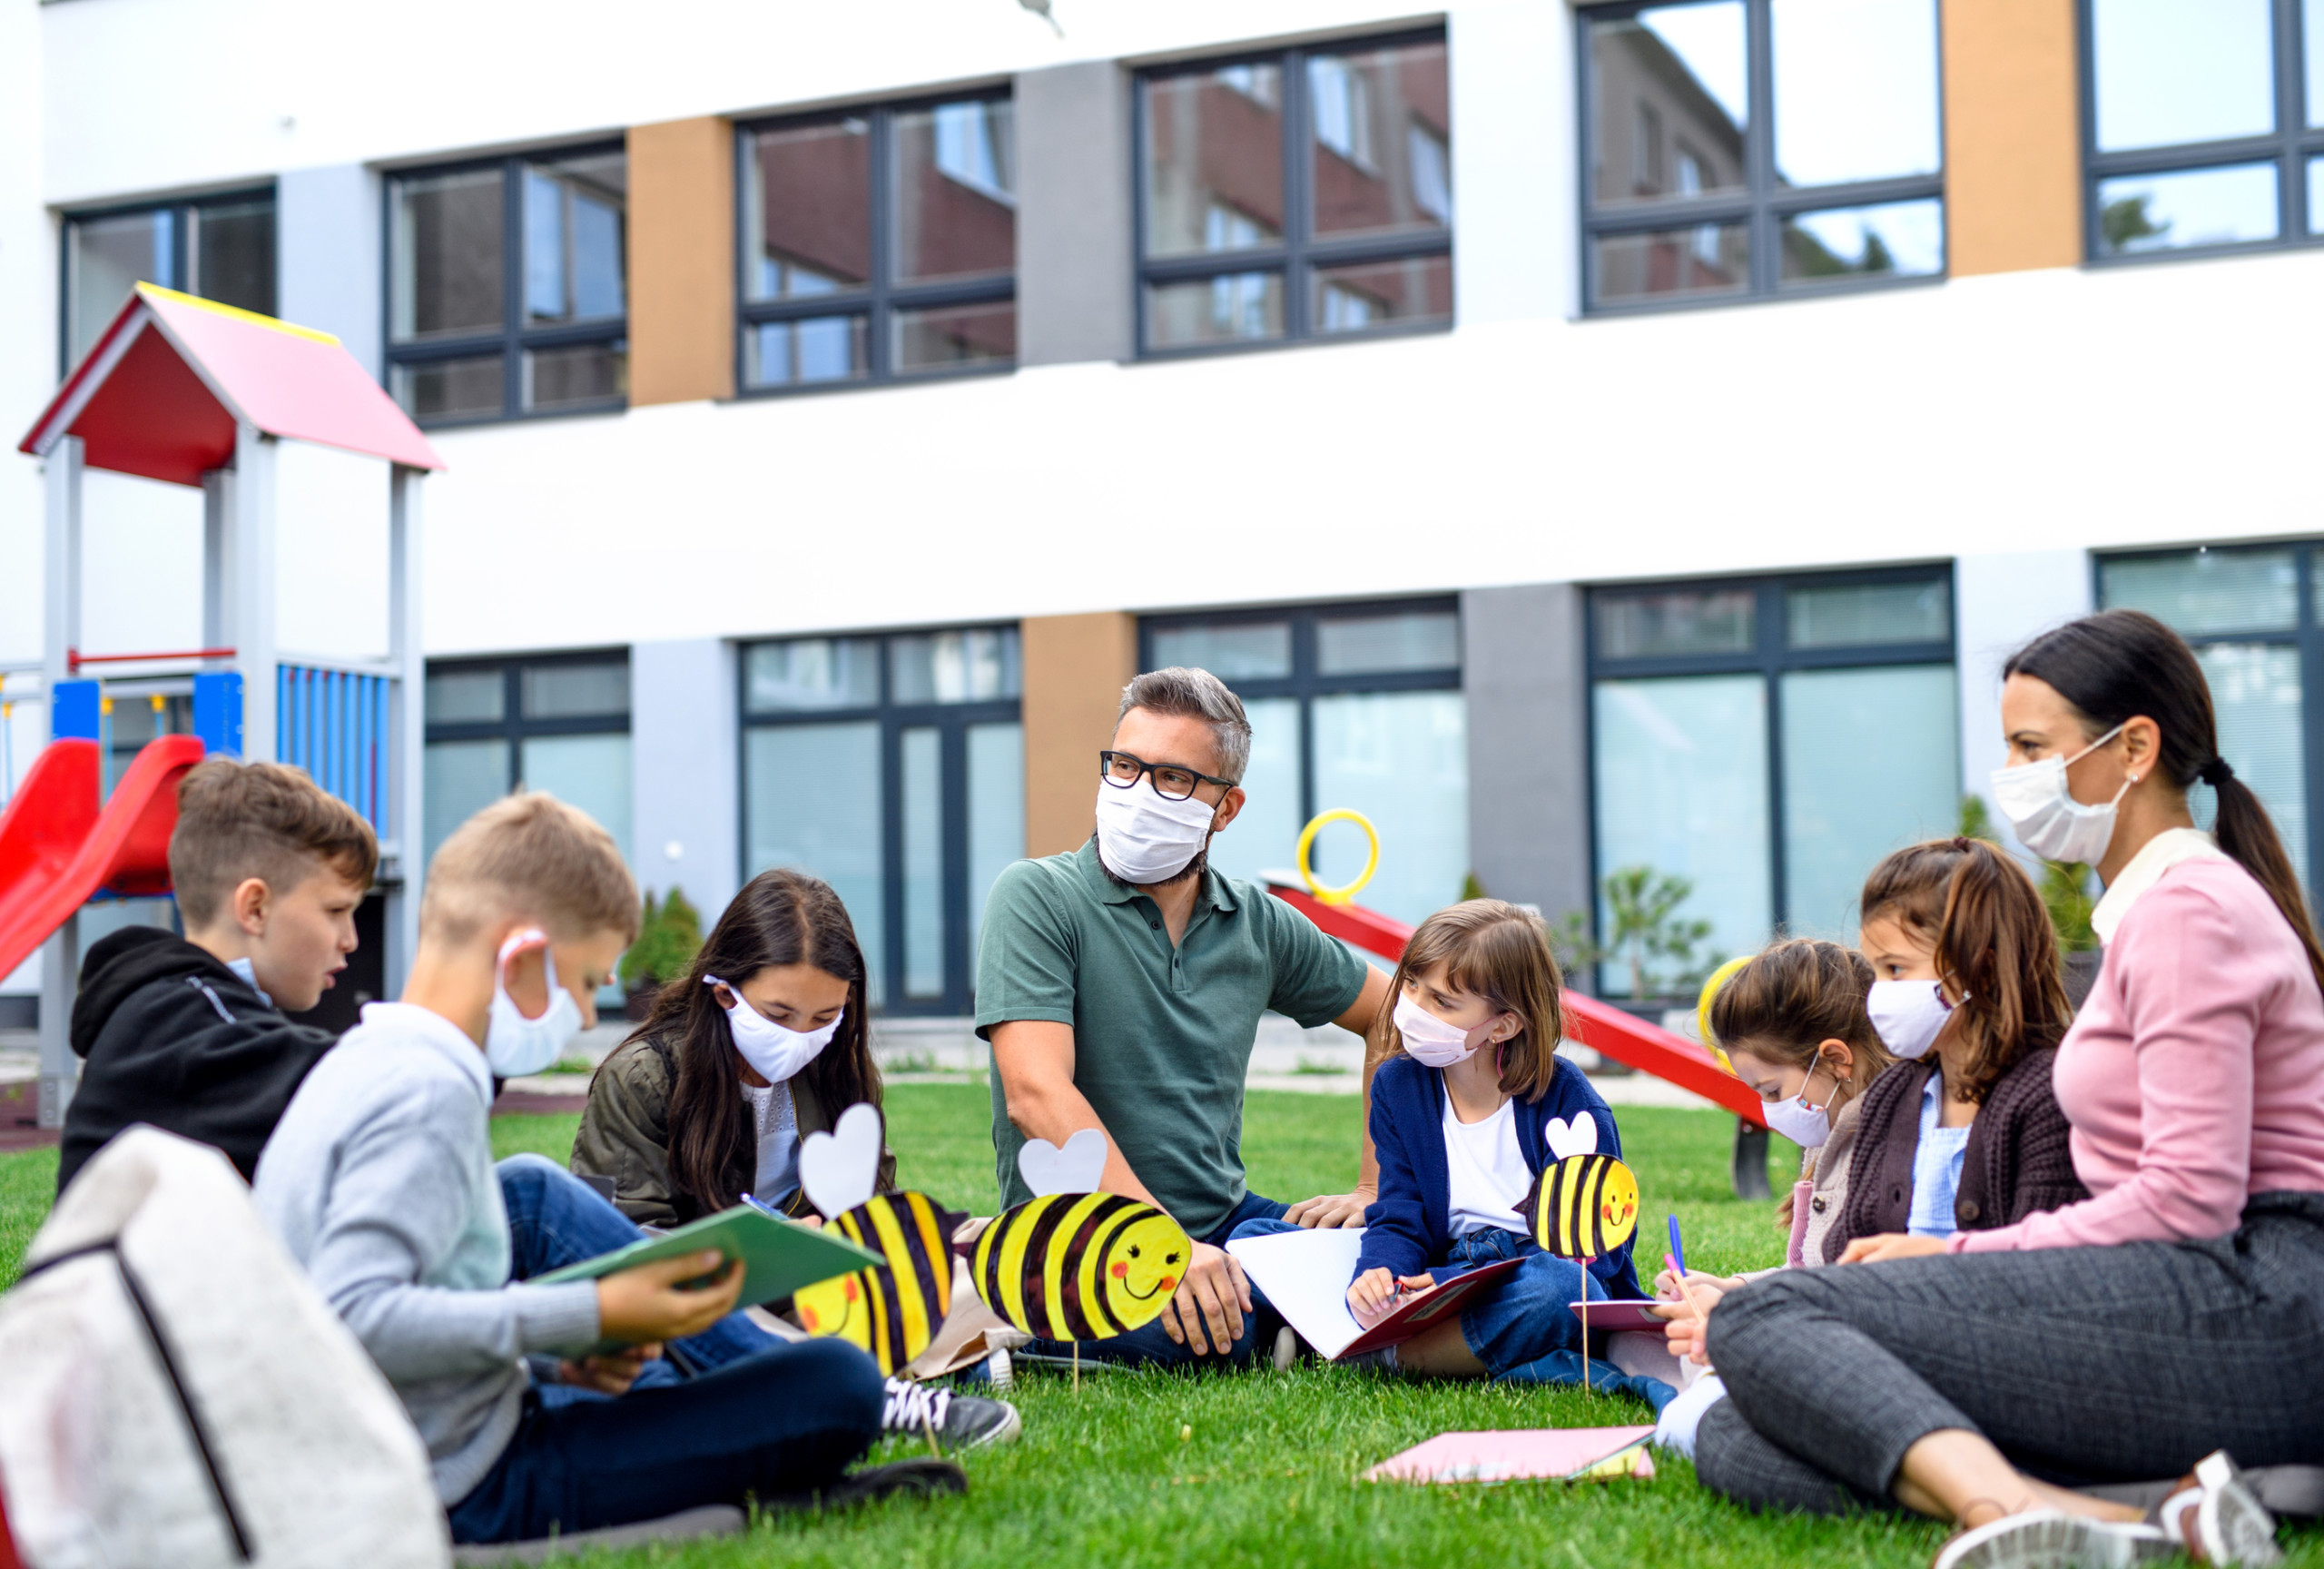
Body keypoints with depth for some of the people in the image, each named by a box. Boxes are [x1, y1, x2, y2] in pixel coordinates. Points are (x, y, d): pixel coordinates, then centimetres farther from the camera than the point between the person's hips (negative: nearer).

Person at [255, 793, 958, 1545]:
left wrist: (559, 1346, 6)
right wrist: (585, 1319, -25)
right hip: (473, 1490, -10)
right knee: (840, 1382, -16)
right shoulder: (428, 1096, -17)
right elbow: (353, 1320, -29)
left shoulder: (363, 1063, 12)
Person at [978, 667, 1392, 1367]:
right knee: (1226, 1325, -37)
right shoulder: (1037, 897, -8)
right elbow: (1037, 1096, -20)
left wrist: (1375, 1190, 11)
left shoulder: (1259, 923, 8)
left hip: (1227, 1221, 5)